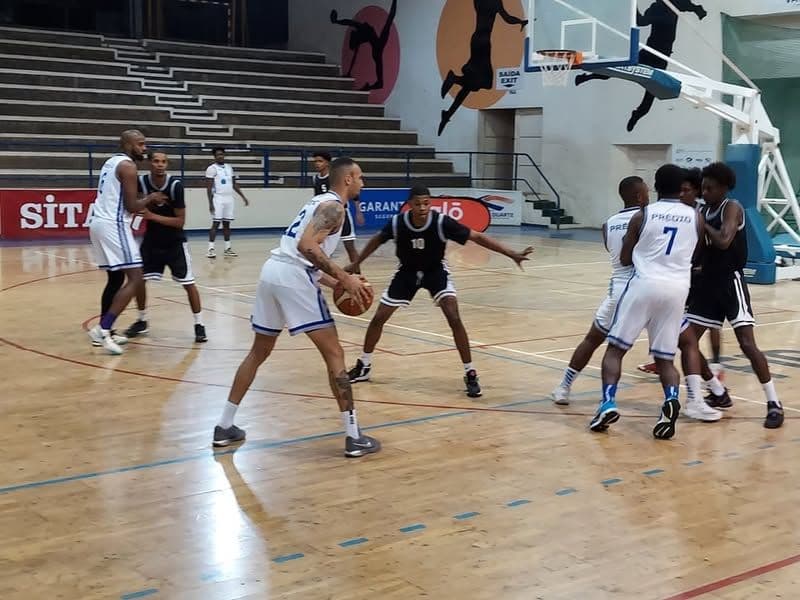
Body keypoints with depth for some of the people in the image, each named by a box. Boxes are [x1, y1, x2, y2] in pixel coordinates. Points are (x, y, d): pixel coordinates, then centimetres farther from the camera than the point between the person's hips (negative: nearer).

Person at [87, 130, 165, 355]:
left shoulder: (111, 162, 19)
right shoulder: (128, 166, -10)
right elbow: (131, 206, -15)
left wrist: (144, 204, 21)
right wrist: (150, 198, 2)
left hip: (100, 222, 10)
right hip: (113, 225, -10)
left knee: (116, 278, 19)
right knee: (134, 279, -10)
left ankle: (104, 332, 23)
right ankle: (103, 329, -17)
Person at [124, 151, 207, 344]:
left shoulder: (175, 185, -22)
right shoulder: (141, 182, -14)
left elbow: (180, 221, -21)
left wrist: (153, 216, -28)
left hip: (175, 242, -3)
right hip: (152, 240, 3)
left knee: (188, 283, -6)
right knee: (138, 278, -2)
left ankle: (199, 324, 7)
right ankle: (142, 321, 18)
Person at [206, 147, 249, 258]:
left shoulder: (229, 167, 13)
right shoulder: (212, 168, -6)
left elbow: (234, 184, 18)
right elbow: (209, 187, -9)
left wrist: (243, 197, 13)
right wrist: (210, 203, -16)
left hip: (229, 199, 6)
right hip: (218, 199, -6)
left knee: (227, 223, 8)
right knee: (216, 223, -8)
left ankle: (228, 248, 12)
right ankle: (211, 248, -7)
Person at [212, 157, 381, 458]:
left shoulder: (321, 202, 26)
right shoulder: (334, 206, -3)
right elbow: (306, 245, -20)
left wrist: (336, 283, 24)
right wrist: (344, 278, -16)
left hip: (272, 271, 9)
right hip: (293, 278, -9)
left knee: (259, 352, 22)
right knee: (334, 354, -2)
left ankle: (225, 426, 25)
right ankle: (354, 437, -1)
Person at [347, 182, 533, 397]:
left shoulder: (442, 222, -30)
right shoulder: (397, 222, -25)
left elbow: (477, 237, -27)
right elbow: (377, 240, -2)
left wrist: (511, 254, -34)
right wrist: (355, 265, 4)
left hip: (435, 271, -2)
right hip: (407, 272, 2)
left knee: (454, 319, -19)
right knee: (379, 318, 2)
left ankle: (470, 374, -8)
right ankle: (363, 366, 23)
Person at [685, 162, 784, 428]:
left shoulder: (732, 208, -10)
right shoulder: (703, 212, 11)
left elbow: (724, 241, -27)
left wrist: (703, 225, -15)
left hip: (731, 281, -8)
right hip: (709, 282, 8)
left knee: (747, 344, -14)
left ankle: (774, 404, -5)